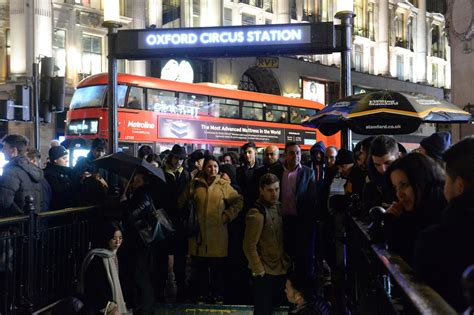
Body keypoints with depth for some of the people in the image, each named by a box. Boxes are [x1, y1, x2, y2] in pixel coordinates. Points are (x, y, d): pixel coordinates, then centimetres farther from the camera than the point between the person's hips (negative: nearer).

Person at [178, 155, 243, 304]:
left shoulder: (224, 185, 1)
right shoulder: (194, 184, 4)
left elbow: (238, 201, 5)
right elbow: (181, 203, 12)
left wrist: (227, 215, 0)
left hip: (217, 234, -1)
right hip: (199, 232, 1)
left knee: (218, 267, 3)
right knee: (200, 266, 6)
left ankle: (218, 295, 16)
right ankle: (203, 294, 20)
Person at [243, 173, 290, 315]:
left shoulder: (277, 207, 6)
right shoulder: (256, 213, -18)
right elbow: (249, 246, -18)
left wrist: (287, 261, 9)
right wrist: (259, 270, -16)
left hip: (280, 270, 7)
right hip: (265, 272, -7)